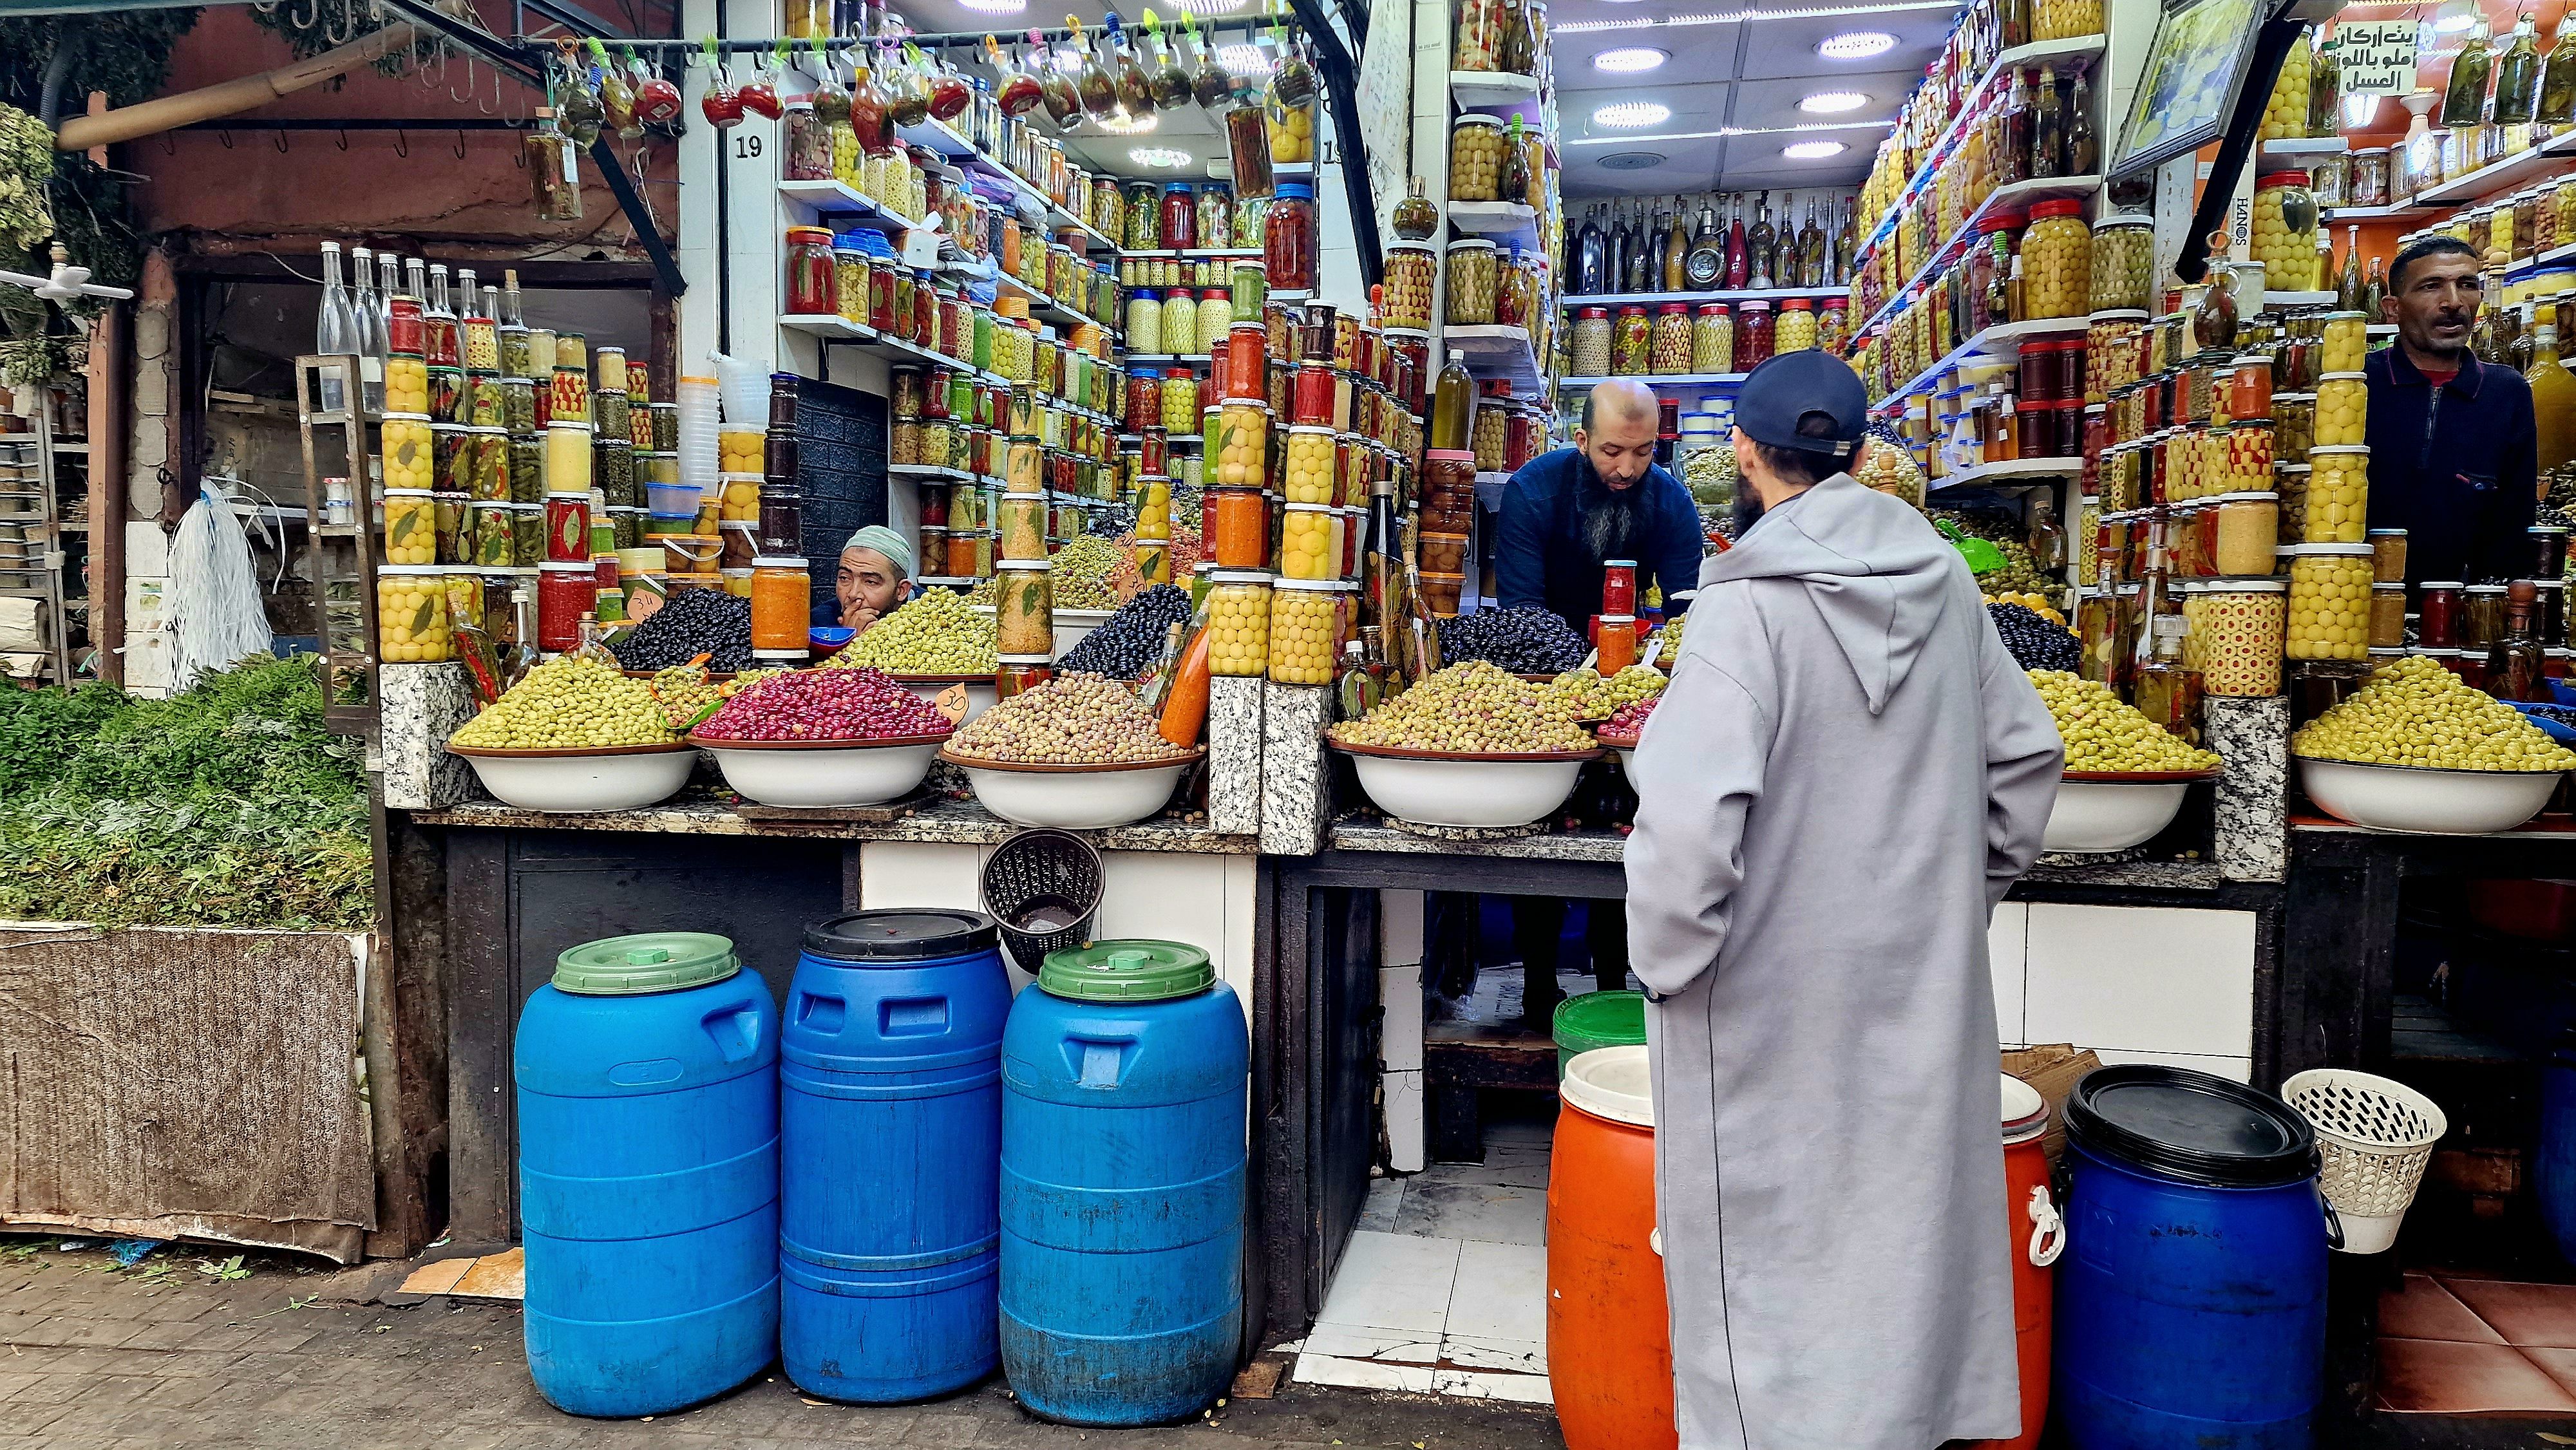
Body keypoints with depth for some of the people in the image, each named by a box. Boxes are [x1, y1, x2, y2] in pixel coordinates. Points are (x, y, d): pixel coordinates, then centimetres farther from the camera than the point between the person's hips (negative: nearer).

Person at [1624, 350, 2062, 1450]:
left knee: (1776, 1236, 8)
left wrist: (1665, 956, -13)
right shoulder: (1941, 579, -1)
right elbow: (2025, 757, 8)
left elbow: (1690, 816, -28)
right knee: (1913, 1201, 21)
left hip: (1775, 988, -6)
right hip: (1925, 977, 6)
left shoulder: (1748, 602, -20)